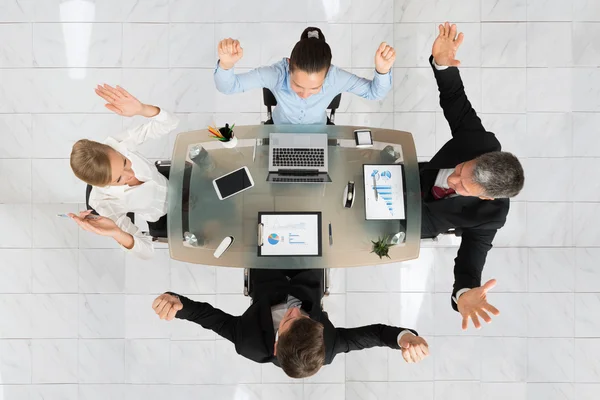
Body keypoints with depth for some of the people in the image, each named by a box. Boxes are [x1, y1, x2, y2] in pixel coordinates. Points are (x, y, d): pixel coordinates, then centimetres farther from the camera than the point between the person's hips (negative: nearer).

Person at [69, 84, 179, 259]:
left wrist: (142, 109, -54)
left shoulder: (117, 145, -33)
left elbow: (170, 122, -31)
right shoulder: (104, 203, -38)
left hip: (172, 184, 3)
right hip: (166, 219, -3)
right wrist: (116, 233, -56)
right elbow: (146, 250, -34)